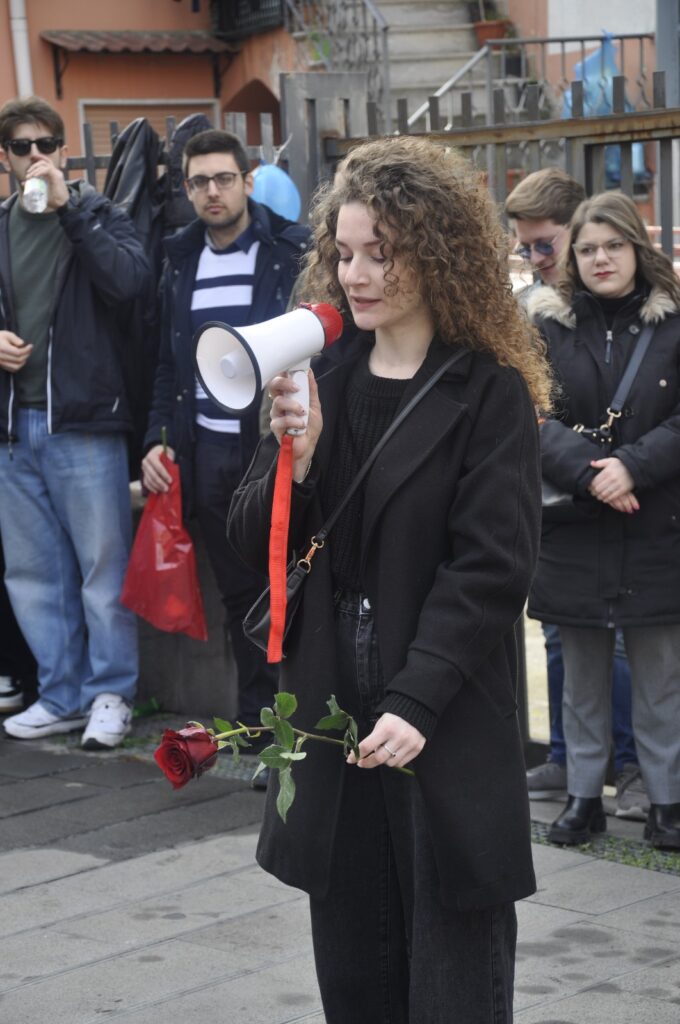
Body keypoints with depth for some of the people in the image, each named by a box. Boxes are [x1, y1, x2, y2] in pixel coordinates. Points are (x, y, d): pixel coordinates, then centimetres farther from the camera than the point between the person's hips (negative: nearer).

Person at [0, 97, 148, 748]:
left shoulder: (96, 214, 1)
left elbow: (130, 280, -18)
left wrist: (70, 207, -17)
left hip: (83, 421, -4)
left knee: (103, 565, 1)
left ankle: (110, 693, 12)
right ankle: (61, 695, 21)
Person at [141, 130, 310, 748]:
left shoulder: (293, 251, -3)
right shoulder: (182, 260, 12)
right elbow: (169, 363, 17)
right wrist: (158, 437, 7)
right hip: (209, 451, 5)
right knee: (240, 594, 12)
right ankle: (256, 725, 22)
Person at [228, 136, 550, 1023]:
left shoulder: (491, 393, -7)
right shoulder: (322, 381, 7)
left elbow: (491, 569, -12)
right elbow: (255, 545, 6)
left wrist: (416, 701, -20)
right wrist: (296, 458, -13)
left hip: (448, 726, -4)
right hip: (332, 710, 5)